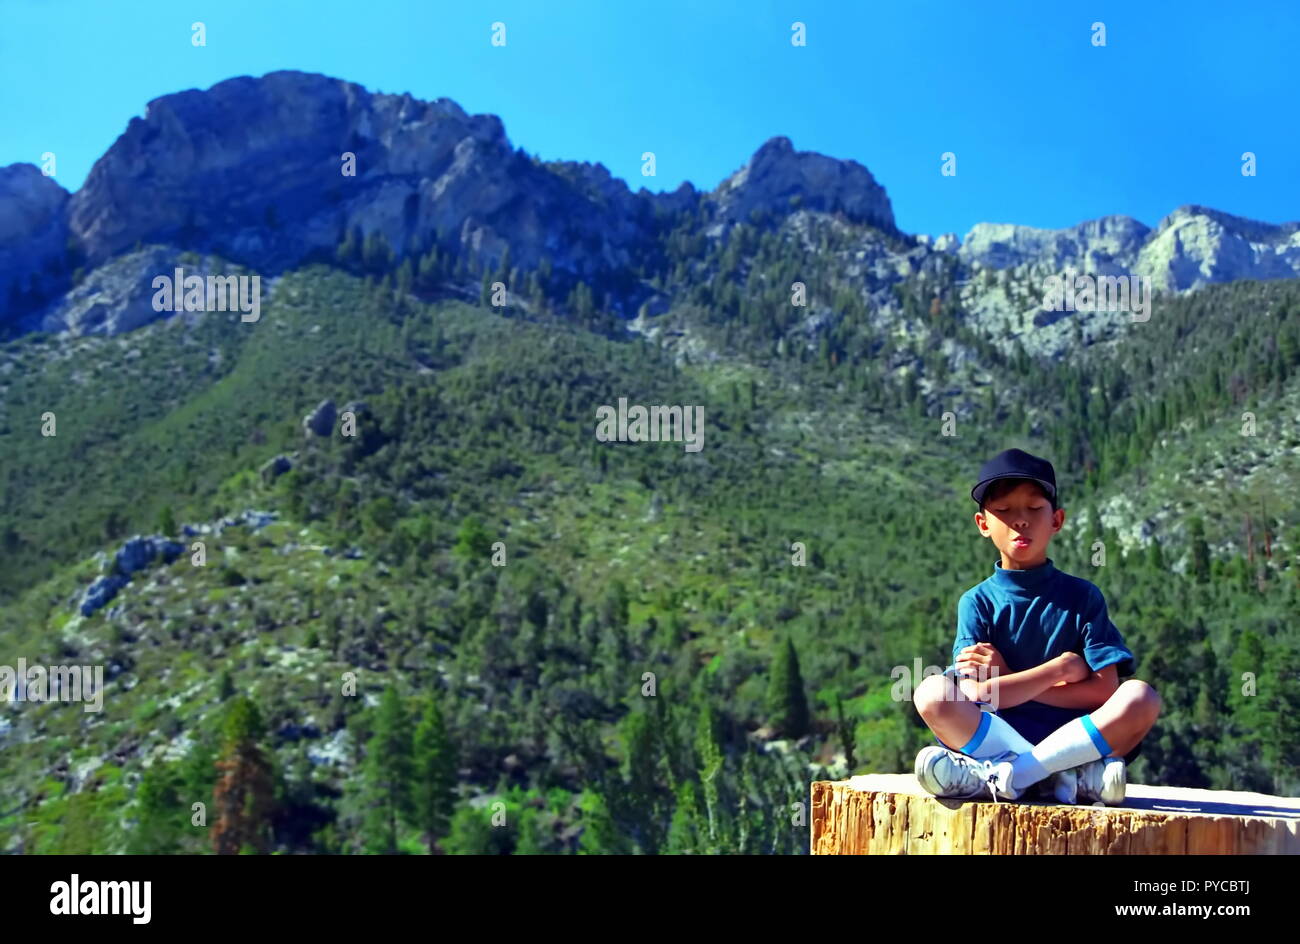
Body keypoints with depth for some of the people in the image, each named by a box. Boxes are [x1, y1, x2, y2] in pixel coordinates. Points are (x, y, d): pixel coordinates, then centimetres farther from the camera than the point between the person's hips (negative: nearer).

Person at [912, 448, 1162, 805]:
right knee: (932, 694, -27)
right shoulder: (977, 601, 5)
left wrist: (1009, 681, -7)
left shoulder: (1083, 596, 8)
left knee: (1141, 698, -25)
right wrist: (1064, 666, -5)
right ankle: (1069, 775, -27)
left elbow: (1104, 689, -4)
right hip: (993, 733, -1)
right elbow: (979, 694, -9)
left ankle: (1001, 776, -28)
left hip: (1074, 737, 1)